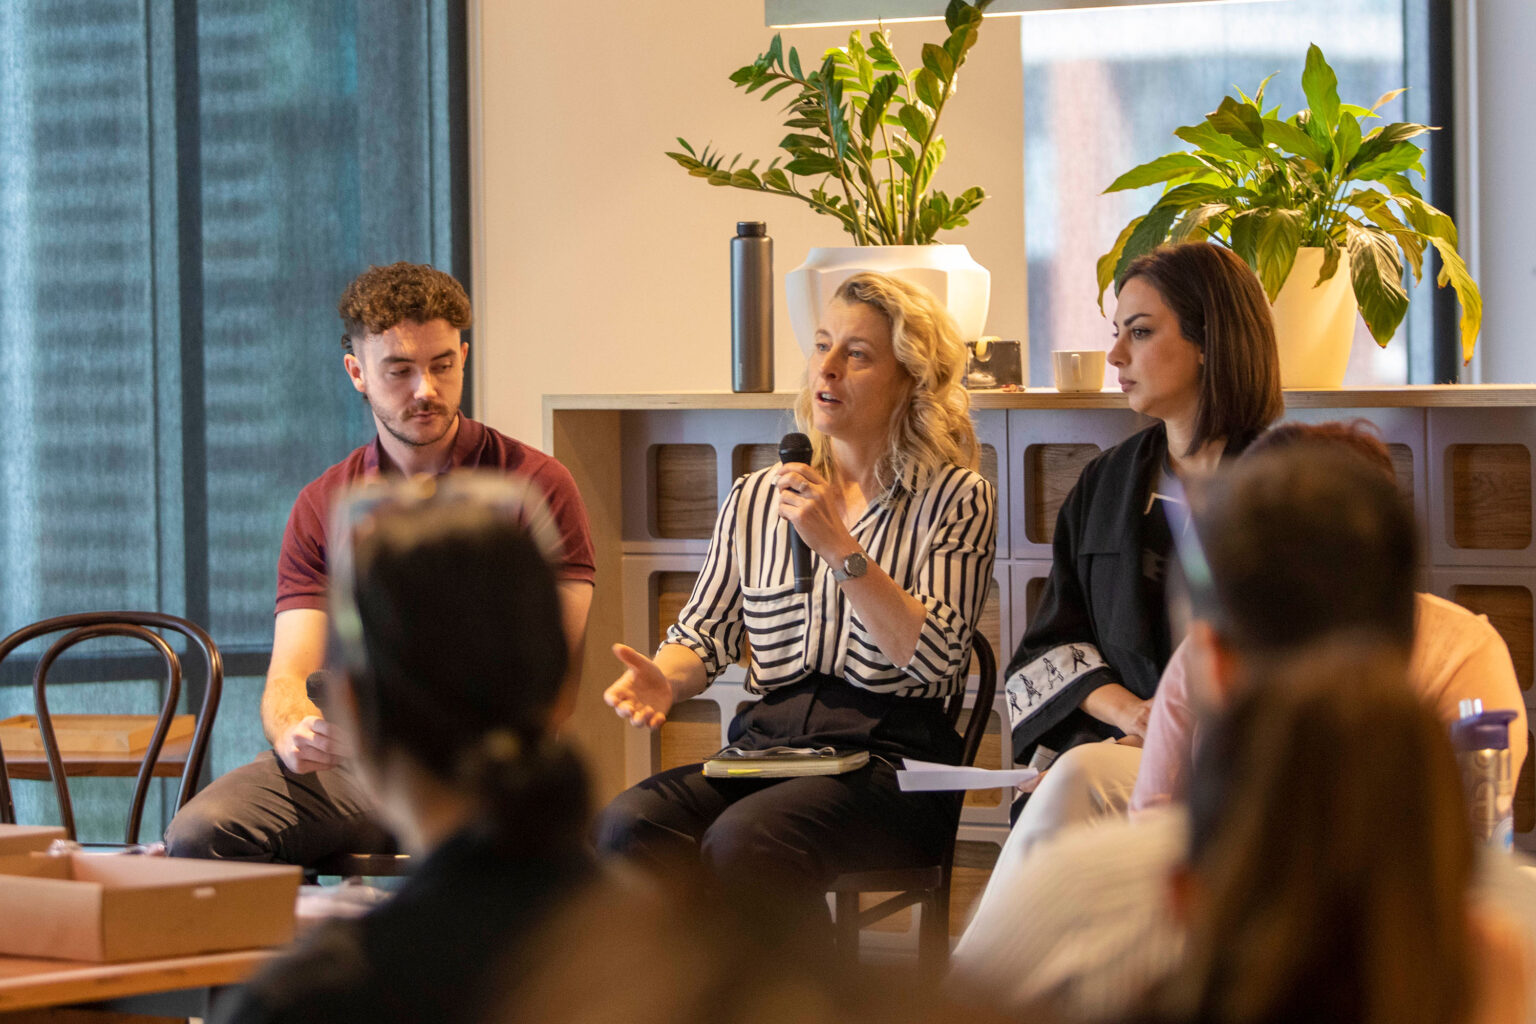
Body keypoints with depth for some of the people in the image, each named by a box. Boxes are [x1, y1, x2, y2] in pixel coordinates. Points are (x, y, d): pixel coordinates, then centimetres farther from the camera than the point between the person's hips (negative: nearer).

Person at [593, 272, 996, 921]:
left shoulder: (956, 498, 5)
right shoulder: (755, 499, 19)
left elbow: (934, 659, -8)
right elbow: (704, 635, 17)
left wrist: (840, 548, -13)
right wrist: (662, 679, -6)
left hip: (890, 755, -4)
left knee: (744, 840, -35)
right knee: (629, 824, -28)